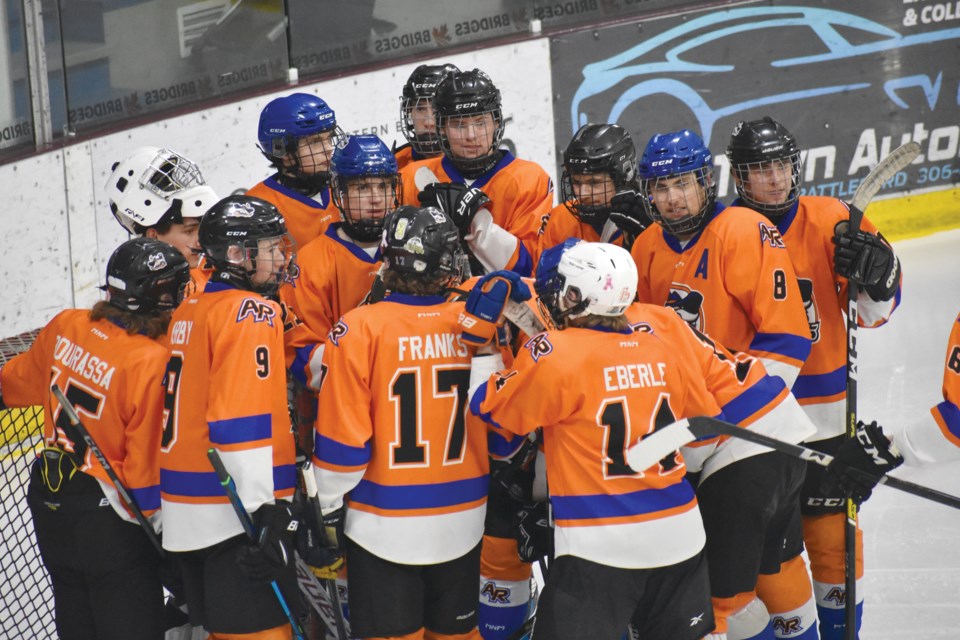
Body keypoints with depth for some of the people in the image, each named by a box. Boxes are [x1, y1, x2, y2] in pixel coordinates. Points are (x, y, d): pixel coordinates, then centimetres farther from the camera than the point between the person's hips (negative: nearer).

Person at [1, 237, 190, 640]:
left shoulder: (65, 326, -4)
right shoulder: (153, 363, -23)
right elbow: (147, 460, -19)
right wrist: (154, 516, -5)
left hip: (49, 503, 7)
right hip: (107, 519, -7)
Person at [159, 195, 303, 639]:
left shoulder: (185, 314, 14)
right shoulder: (252, 311, -11)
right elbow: (242, 418, -20)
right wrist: (264, 512, -22)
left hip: (184, 516, 9)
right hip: (233, 515, -9)